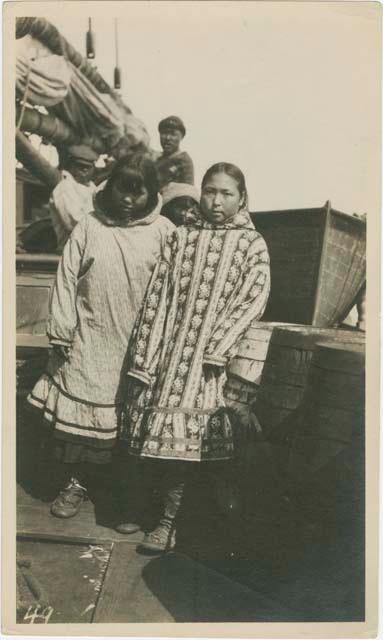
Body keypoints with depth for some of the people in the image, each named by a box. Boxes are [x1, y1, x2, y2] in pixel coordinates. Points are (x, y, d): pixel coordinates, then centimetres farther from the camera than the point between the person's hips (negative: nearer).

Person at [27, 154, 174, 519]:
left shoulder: (163, 233, -1)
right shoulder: (89, 227, 3)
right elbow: (67, 281, 1)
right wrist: (61, 333, -3)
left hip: (140, 345, -1)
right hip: (90, 342, 1)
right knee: (80, 410, 6)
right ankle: (75, 483, 27)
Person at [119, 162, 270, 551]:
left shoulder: (252, 245, 4)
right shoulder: (181, 238, 9)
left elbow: (252, 300, -6)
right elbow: (157, 296, 4)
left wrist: (216, 349, -15)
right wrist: (145, 354, -3)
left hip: (207, 357, -2)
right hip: (168, 351, 2)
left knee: (182, 437, -1)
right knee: (162, 431, 5)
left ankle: (169, 518, 14)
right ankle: (155, 504, 25)